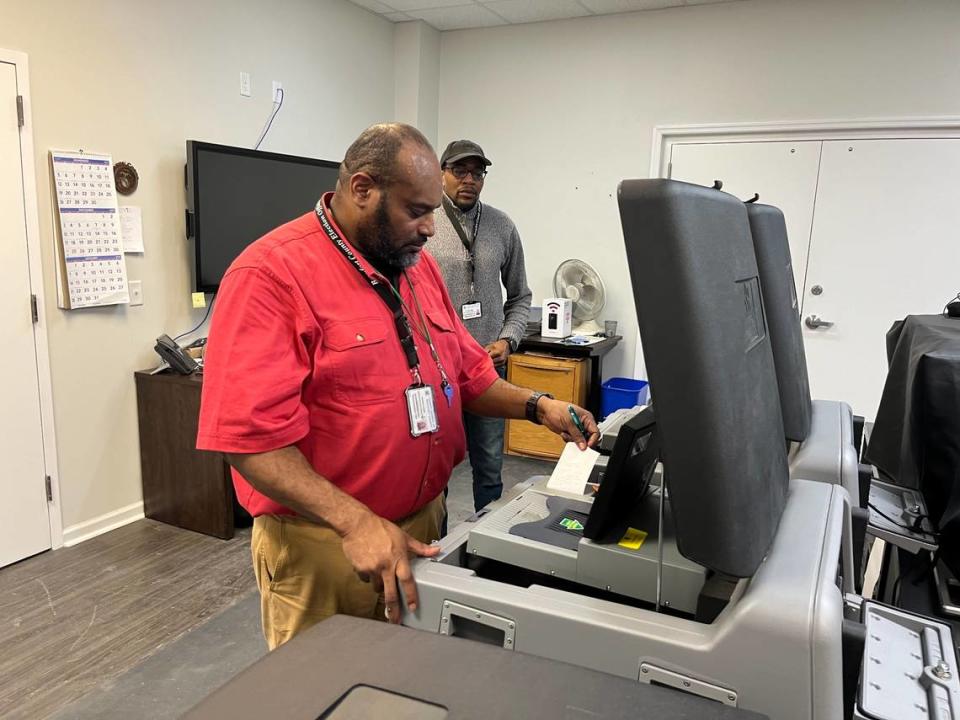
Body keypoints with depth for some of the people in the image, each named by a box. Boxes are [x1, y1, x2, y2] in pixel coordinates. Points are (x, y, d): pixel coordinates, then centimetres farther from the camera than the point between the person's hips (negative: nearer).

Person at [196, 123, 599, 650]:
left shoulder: (418, 266, 6)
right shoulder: (271, 274, -17)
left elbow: (469, 375, 14)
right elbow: (252, 435, -24)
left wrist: (536, 406, -3)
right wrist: (356, 521, -31)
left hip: (425, 526, 7)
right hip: (323, 542, -6)